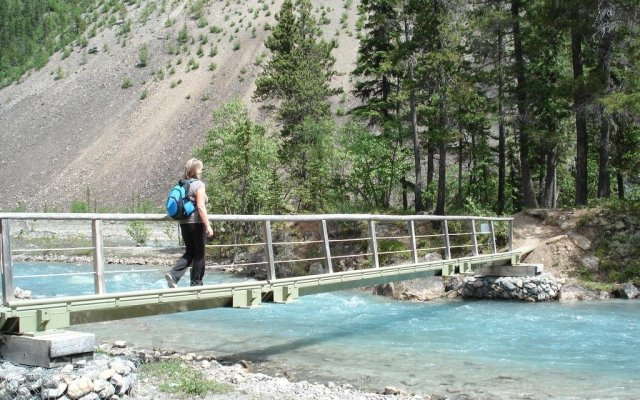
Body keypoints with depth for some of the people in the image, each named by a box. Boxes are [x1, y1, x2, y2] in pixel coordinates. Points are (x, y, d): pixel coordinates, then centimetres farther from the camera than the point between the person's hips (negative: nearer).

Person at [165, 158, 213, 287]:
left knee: (190, 252, 14)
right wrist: (208, 226, -18)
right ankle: (196, 283, 13)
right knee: (199, 253, 6)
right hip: (197, 223, -7)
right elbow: (201, 206, -18)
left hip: (184, 223, 7)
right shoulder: (198, 184, -11)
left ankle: (173, 274, -4)